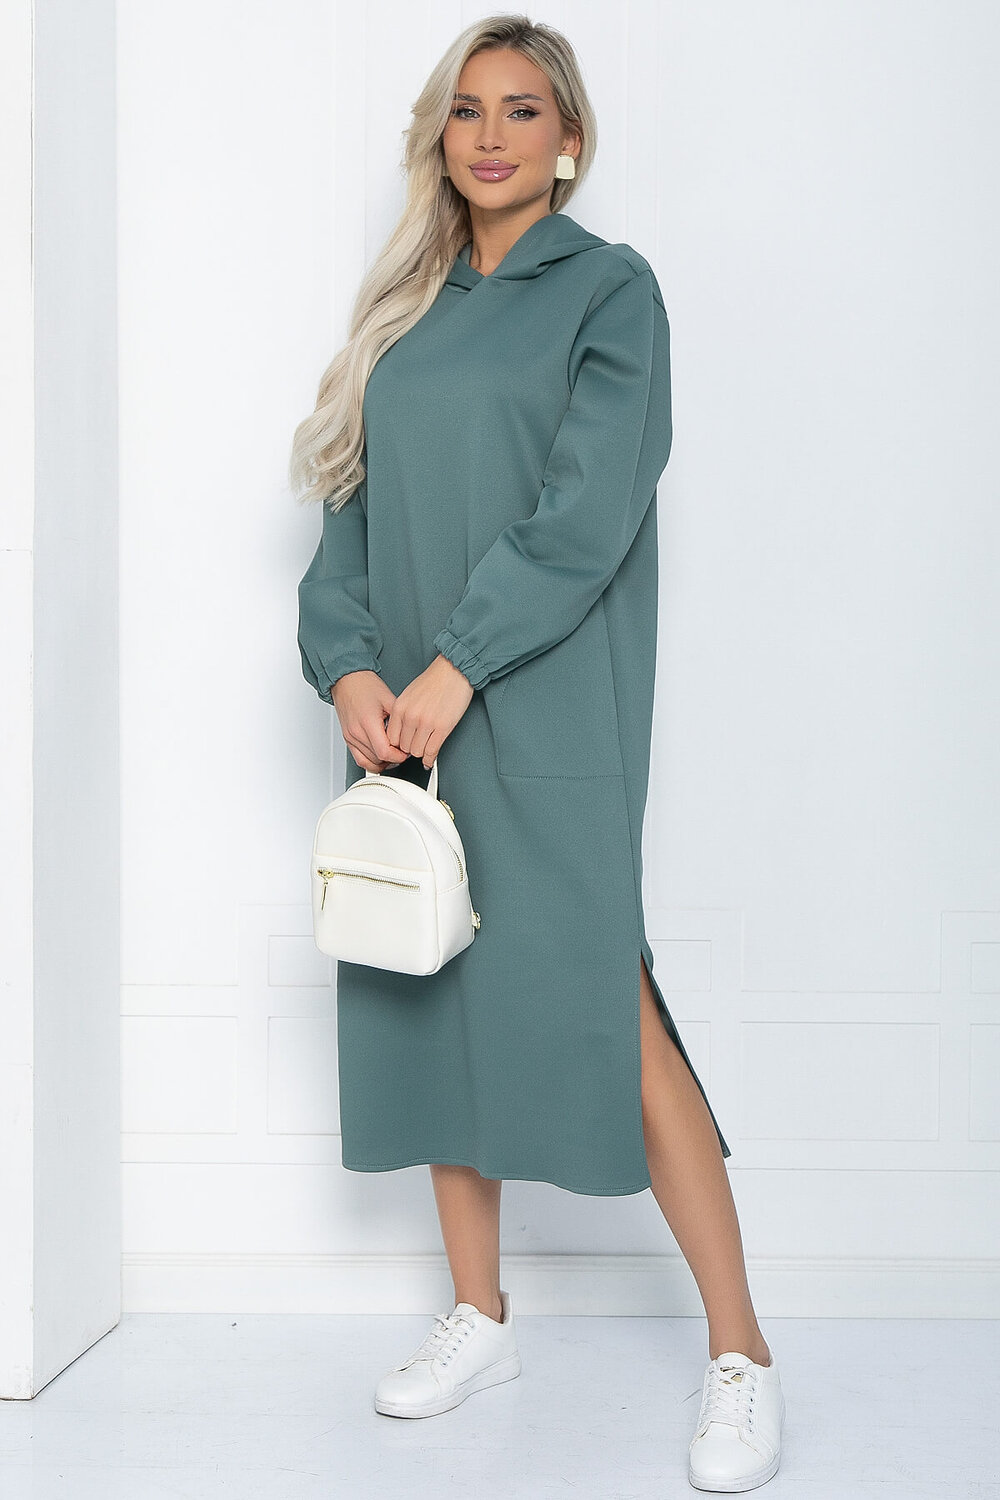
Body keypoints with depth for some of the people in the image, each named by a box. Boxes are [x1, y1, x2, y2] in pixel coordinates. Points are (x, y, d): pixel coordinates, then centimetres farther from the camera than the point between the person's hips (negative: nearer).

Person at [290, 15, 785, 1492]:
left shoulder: (608, 289, 0)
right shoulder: (407, 308, 17)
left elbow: (586, 513, -12)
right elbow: (352, 499, 10)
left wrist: (452, 672, -18)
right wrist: (350, 668, -7)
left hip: (544, 715, -6)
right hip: (406, 713, 6)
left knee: (596, 1000, -10)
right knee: (433, 995, 8)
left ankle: (741, 1355, 0)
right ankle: (480, 1317, 23)